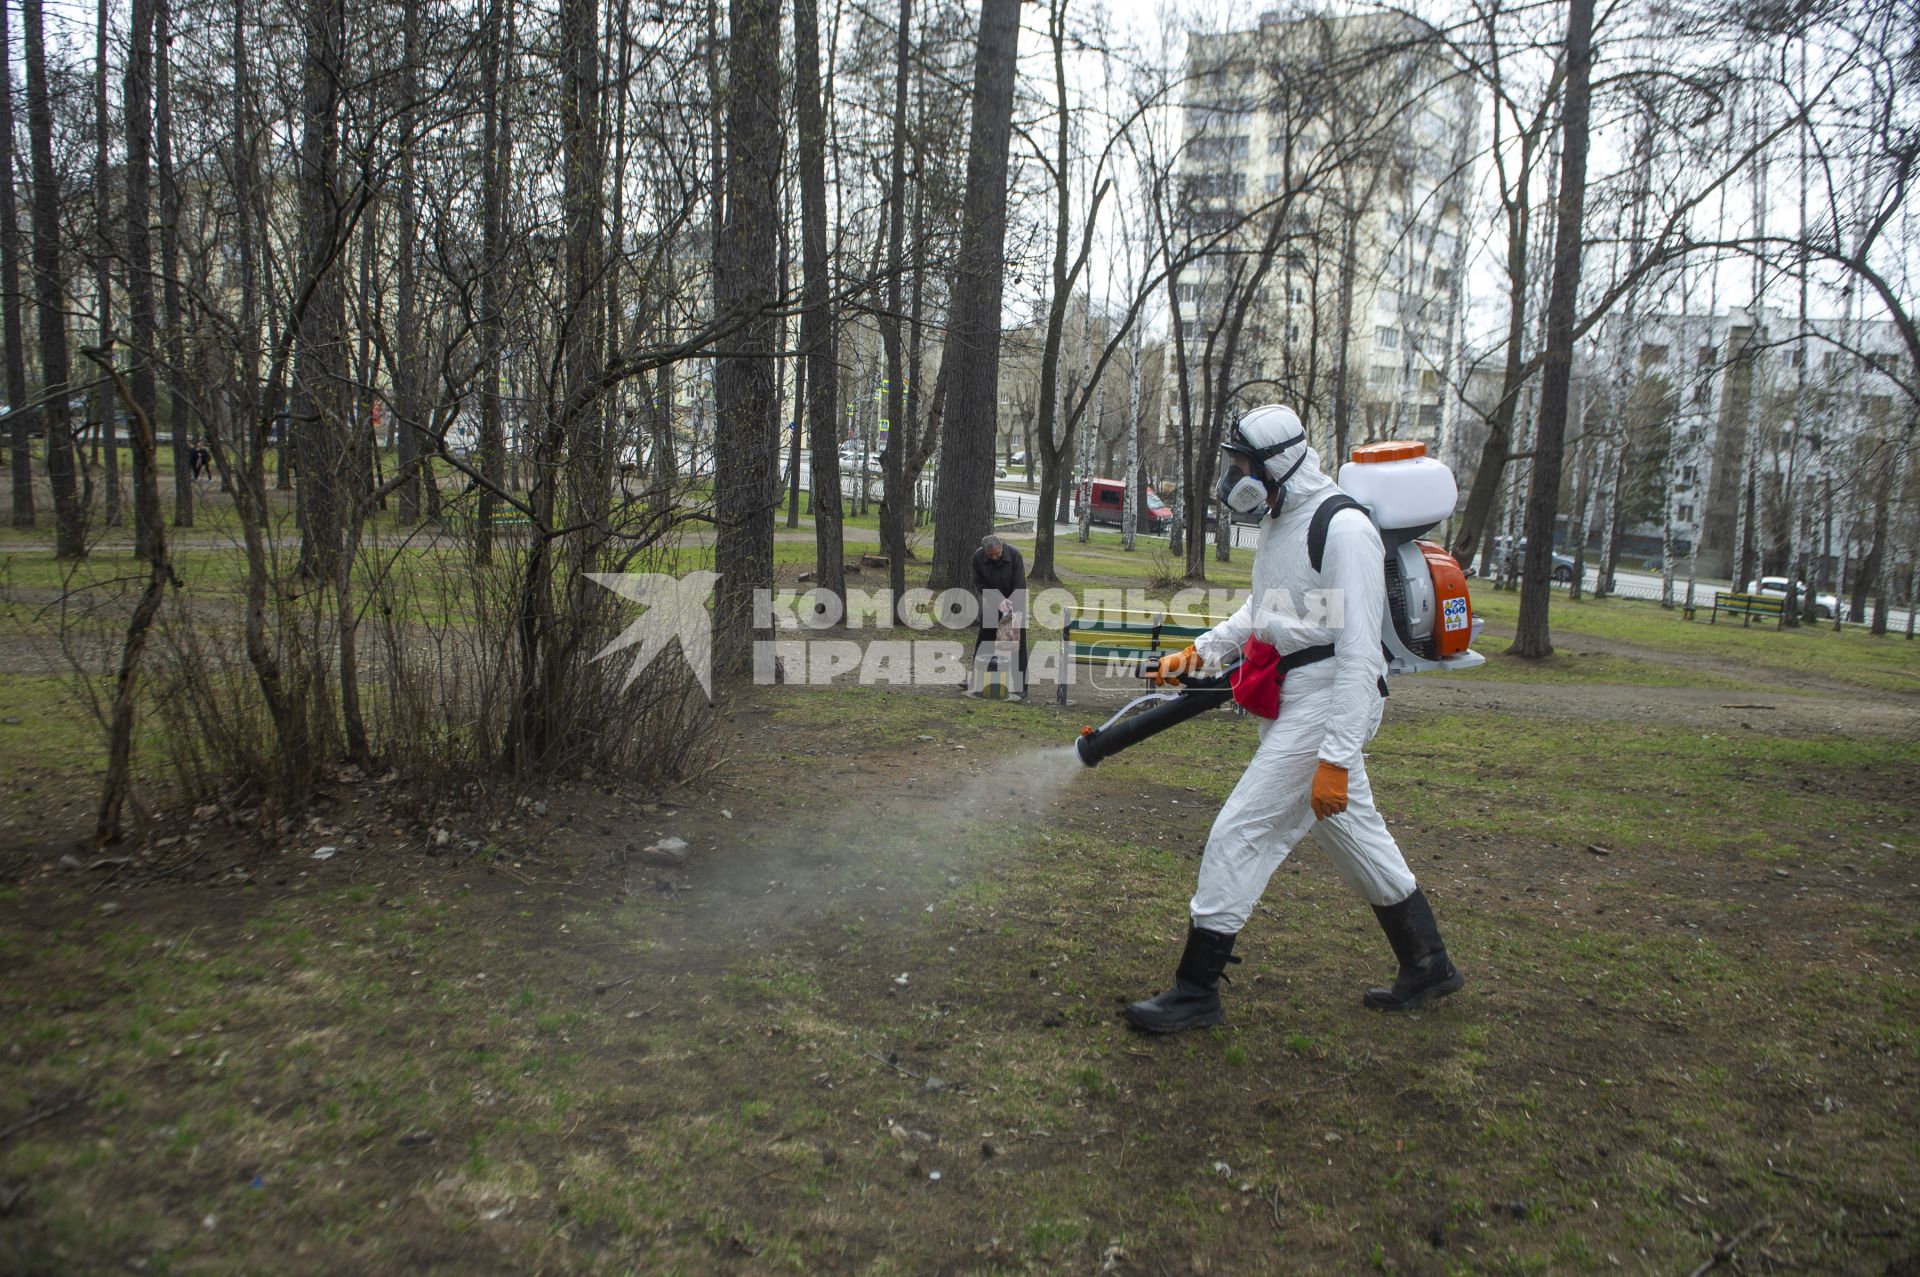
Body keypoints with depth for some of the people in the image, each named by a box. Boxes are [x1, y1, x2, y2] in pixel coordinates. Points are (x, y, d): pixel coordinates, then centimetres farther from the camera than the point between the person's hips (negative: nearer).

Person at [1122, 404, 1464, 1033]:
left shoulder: (1343, 529, -18)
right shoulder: (1280, 522, 12)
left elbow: (1359, 655, -22)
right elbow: (1261, 611, 26)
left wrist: (1335, 758, -25)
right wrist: (1199, 651, 12)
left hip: (1325, 705, -10)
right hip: (1292, 702, 10)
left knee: (1239, 833, -8)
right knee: (1355, 834, 19)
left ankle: (1196, 991, 3)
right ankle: (1428, 966, 35)